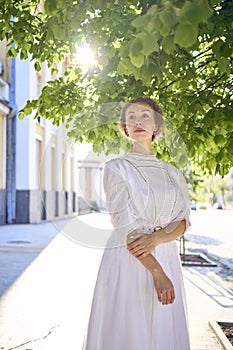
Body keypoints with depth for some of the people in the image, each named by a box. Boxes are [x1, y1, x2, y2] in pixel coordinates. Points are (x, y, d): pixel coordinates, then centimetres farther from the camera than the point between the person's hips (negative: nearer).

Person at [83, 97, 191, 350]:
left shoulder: (173, 173, 12)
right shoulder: (116, 167, -2)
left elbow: (183, 221, 3)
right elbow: (124, 225, -11)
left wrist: (156, 238, -18)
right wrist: (156, 271, -19)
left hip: (166, 259, 4)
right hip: (128, 262, -4)